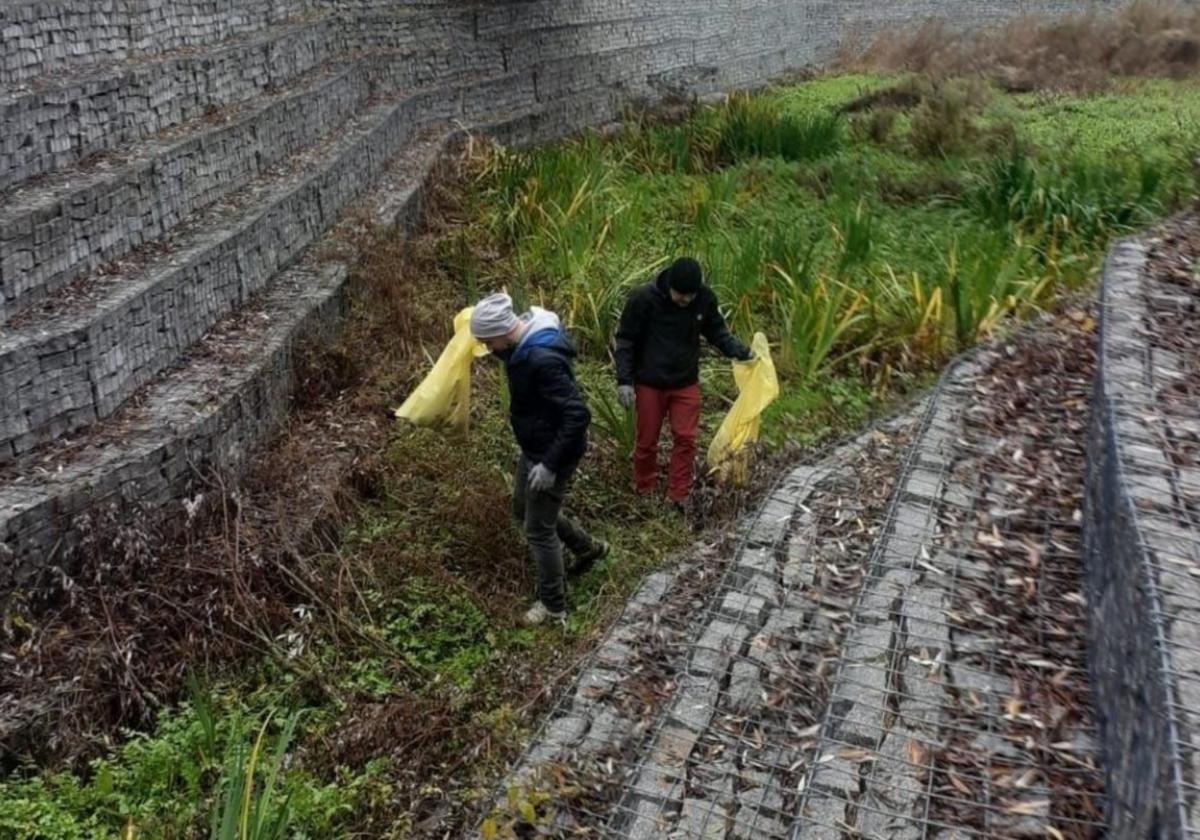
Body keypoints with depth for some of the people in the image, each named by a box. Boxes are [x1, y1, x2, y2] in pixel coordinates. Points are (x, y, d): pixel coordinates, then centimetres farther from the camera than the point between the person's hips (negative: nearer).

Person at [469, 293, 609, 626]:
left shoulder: (543, 359, -33)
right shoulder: (523, 345, -2)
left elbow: (578, 414, -32)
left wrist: (551, 464, -29)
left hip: (552, 453, -10)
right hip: (534, 447, 10)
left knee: (538, 530, 3)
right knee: (524, 509, 26)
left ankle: (553, 605, 22)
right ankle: (588, 547, 44)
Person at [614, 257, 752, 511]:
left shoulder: (705, 299, -11)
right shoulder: (643, 298, -21)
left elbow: (717, 332, 5)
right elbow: (626, 340, -12)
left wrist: (740, 352, -11)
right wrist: (624, 380, -16)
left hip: (686, 384, 2)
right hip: (649, 384, -2)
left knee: (685, 439, 2)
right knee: (647, 442, 9)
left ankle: (679, 499, 13)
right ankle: (645, 495, 29)